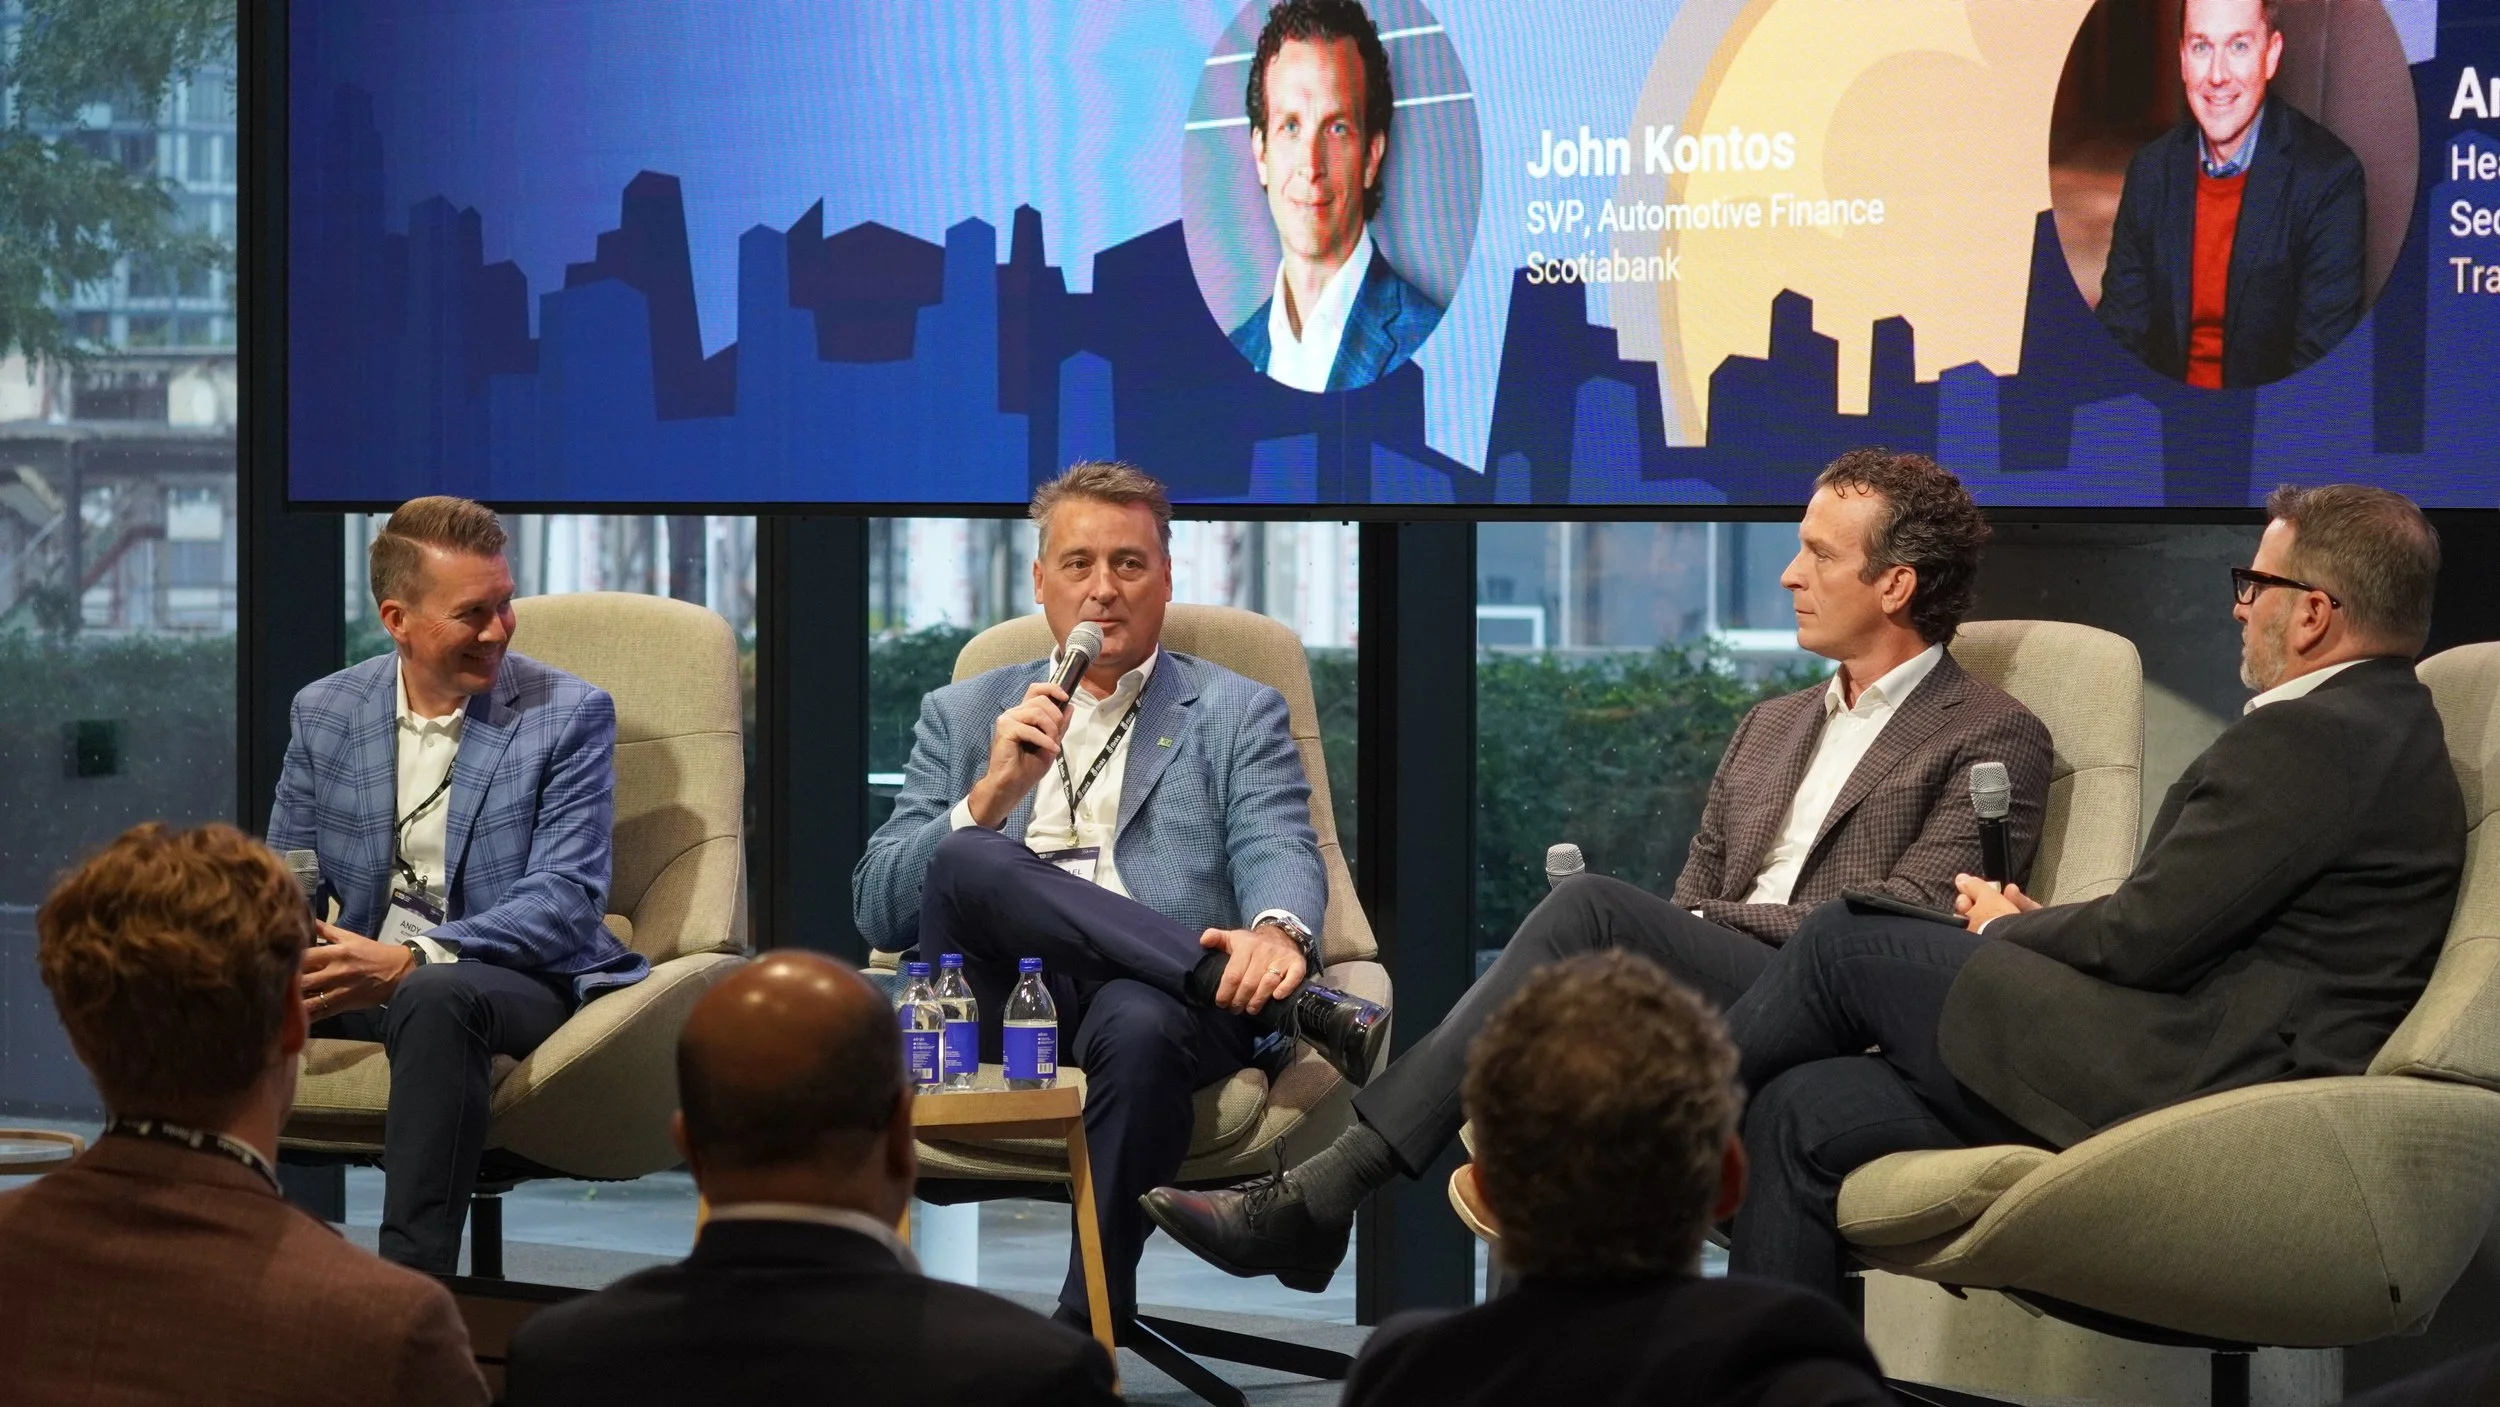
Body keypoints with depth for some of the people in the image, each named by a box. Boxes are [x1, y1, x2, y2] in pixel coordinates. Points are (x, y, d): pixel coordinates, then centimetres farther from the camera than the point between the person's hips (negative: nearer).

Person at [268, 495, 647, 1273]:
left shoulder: (569, 714, -4)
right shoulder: (324, 711, 9)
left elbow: (566, 898, -13)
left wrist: (410, 961, -28)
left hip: (523, 984, -4)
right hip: (365, 978, 4)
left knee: (434, 997, -39)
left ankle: (414, 1277, -42)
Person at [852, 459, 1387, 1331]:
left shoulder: (1238, 716, 19)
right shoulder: (962, 717, 22)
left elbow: (1278, 856, 0)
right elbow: (880, 912, 11)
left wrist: (1277, 934, -26)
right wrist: (994, 793, -6)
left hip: (1151, 999, -2)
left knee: (1137, 1023, -38)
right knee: (968, 860, -30)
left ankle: (1092, 1320, -29)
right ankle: (1296, 1009, -26)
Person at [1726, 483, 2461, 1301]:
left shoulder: (2314, 736, -15)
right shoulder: (2389, 726, 18)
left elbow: (2145, 939, -17)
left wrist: (2006, 931, 3)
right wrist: (2040, 928, 9)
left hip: (2186, 1078, -10)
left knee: (1843, 948, -2)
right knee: (1804, 1112, 5)